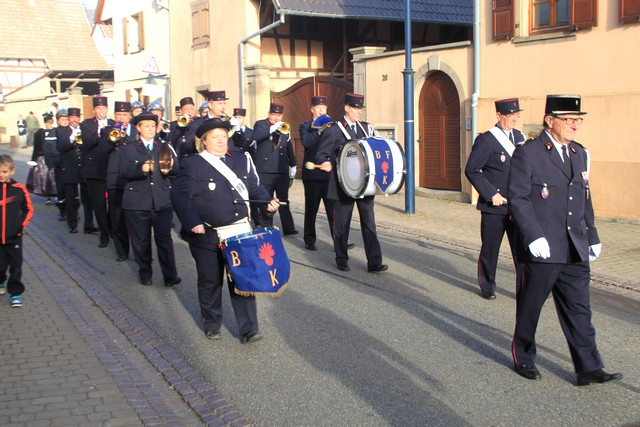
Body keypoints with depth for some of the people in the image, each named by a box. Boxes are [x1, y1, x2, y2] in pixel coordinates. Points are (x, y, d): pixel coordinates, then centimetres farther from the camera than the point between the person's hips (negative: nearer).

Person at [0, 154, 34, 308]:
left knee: (16, 266, 3)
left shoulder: (19, 189, -6)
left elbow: (29, 209, 4)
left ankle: (15, 293, 14)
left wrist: (22, 225, -4)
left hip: (14, 237, -1)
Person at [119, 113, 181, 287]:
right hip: (137, 202, 0)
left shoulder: (164, 146, 11)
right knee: (141, 240, 8)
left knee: (164, 238, -2)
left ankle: (170, 275, -1)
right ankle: (145, 272, 23)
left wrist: (169, 167, -25)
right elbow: (124, 171, -10)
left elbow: (175, 168, -1)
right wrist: (141, 168, -27)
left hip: (162, 200, 0)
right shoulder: (128, 149, 5)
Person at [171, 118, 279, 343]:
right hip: (206, 235, -2)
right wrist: (193, 223, -18)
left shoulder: (241, 159, 7)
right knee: (210, 282, 12)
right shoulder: (192, 164, -6)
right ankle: (212, 325, 30)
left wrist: (267, 201, -6)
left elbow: (254, 188, 13)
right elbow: (179, 196, -9)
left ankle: (248, 329, 6)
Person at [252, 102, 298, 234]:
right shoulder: (260, 124, 3)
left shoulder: (284, 128, 16)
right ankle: (266, 229, 7)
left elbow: (289, 147, 21)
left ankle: (289, 228, 8)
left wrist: (293, 165, 18)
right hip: (265, 170, -4)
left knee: (284, 200, 6)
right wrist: (273, 128, -25)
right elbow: (256, 136, -19)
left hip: (282, 170, 4)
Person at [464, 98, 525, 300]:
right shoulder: (486, 140, -9)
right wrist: (491, 194, -15)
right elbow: (471, 170, -11)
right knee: (490, 249, 6)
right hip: (494, 206, -5)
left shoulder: (520, 137, 11)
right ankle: (487, 287, 22)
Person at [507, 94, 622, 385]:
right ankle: (524, 359, 26)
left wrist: (592, 236, 17)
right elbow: (517, 198, -14)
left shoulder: (578, 153, 14)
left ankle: (589, 369, 14)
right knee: (530, 307, 9)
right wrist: (534, 236, -21)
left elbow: (585, 199, 20)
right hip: (541, 249, -6)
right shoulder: (527, 153, -9)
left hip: (574, 252, 6)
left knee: (579, 310, 8)